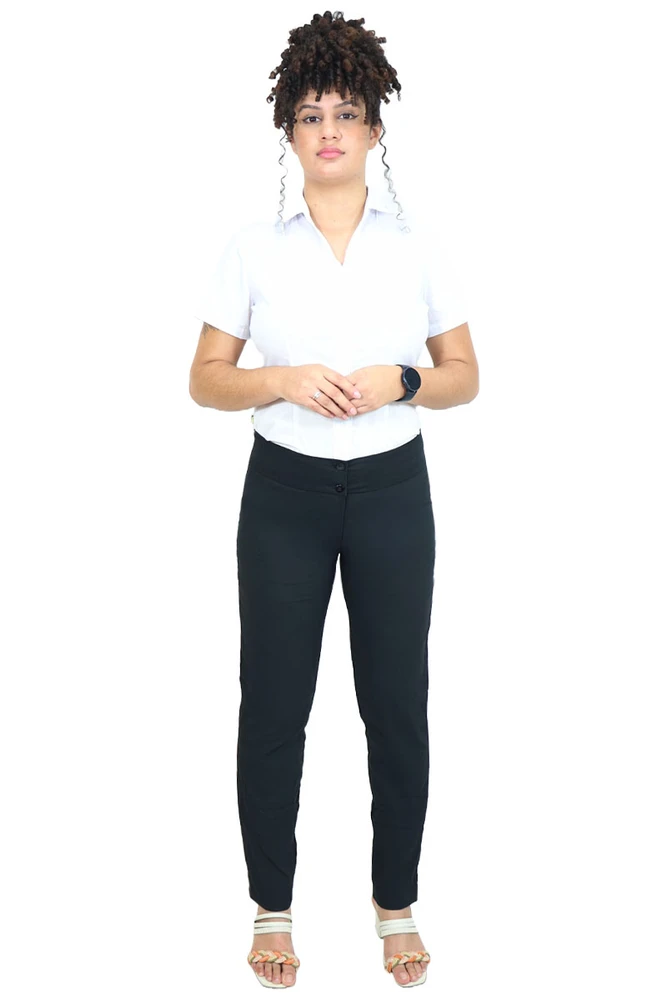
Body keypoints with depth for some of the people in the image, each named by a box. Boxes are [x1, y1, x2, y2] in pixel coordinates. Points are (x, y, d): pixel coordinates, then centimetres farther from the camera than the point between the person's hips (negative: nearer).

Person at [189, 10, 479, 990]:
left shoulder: (419, 245, 2)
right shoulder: (253, 247, 0)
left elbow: (465, 375, 6)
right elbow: (206, 378, 2)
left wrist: (401, 381, -15)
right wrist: (281, 380, -17)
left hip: (393, 489, 1)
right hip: (286, 492, 0)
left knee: (397, 703, 5)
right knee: (273, 704, 4)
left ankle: (397, 905, 22)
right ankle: (273, 907, 20)